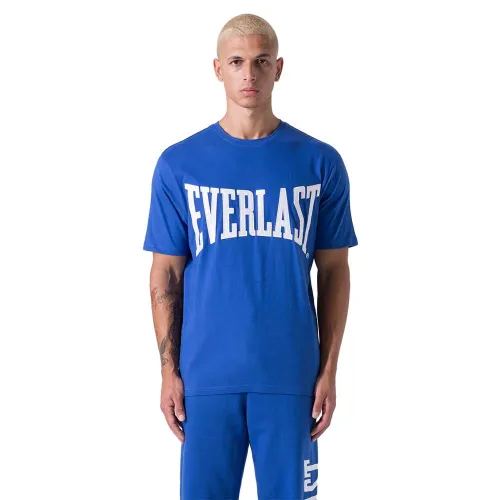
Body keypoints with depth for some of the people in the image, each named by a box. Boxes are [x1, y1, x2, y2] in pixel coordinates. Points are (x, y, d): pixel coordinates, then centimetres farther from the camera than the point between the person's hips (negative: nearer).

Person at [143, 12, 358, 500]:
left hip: (291, 375, 0)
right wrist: (169, 371, -1)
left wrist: (329, 369, 1)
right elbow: (166, 274, 4)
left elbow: (334, 271, 5)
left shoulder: (321, 163, 2)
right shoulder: (178, 164, 2)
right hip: (206, 374, 0)